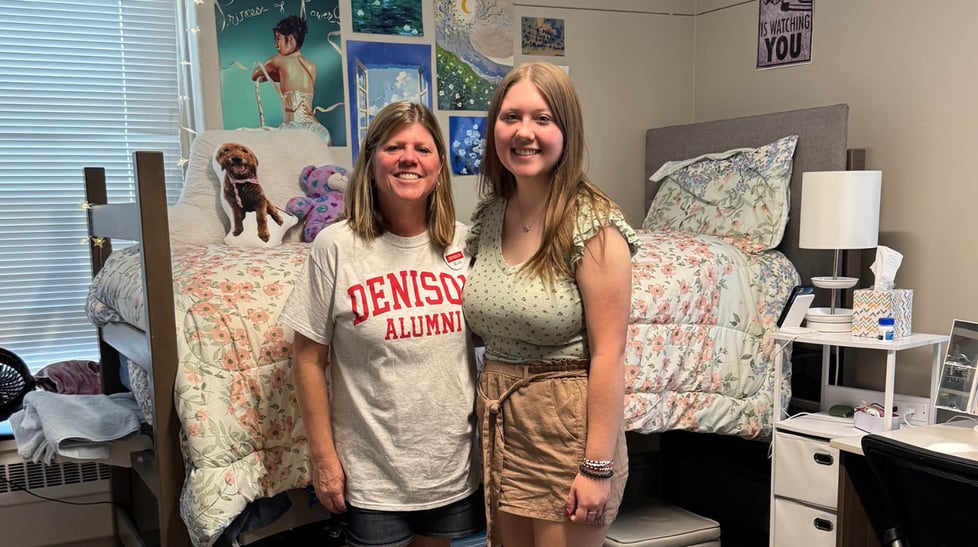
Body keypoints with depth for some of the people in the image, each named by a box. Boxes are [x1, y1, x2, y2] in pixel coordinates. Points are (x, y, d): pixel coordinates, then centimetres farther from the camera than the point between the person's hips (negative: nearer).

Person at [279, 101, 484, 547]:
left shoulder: (463, 243, -2)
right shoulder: (336, 246, -12)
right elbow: (309, 359, -7)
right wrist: (322, 455, -6)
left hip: (455, 461, 3)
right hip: (372, 471, -3)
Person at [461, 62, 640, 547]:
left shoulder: (594, 225, -17)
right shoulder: (487, 216, 2)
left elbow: (607, 355, -18)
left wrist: (597, 466, -18)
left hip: (567, 423, -6)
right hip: (498, 418, 6)